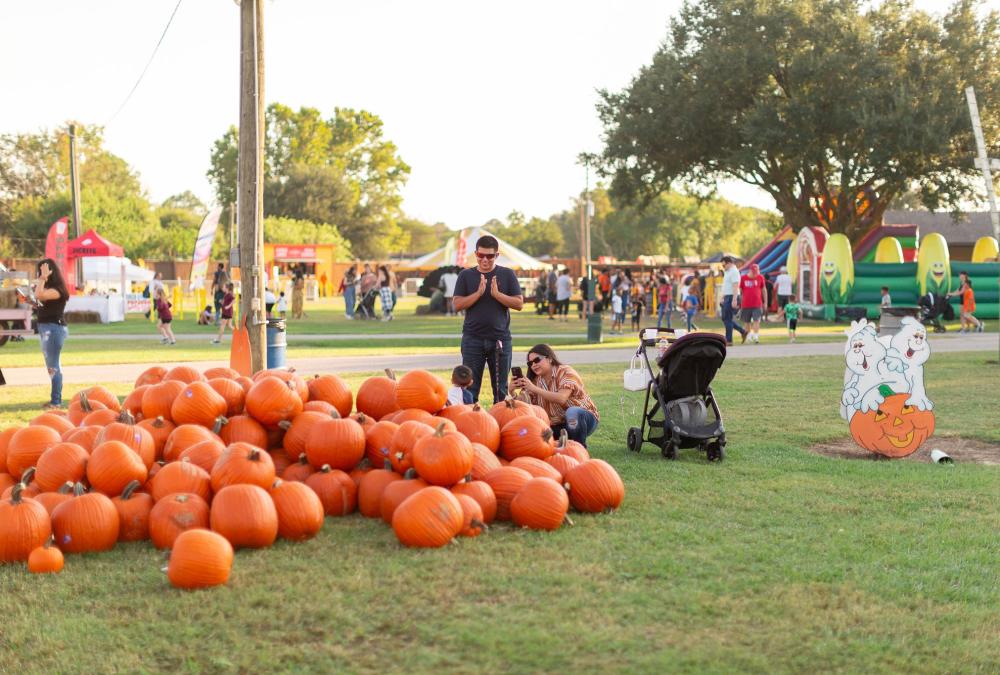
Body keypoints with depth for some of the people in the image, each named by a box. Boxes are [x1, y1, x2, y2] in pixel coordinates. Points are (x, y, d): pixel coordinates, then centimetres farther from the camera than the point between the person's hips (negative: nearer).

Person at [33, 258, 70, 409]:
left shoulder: (57, 289, -16)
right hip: (47, 328, 10)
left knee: (53, 366, -8)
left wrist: (43, 278, -22)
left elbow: (39, 296, -30)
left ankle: (56, 401, -5)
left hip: (54, 328, -10)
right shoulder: (49, 287, 15)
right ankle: (56, 399, 21)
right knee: (52, 366, 15)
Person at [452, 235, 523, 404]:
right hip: (473, 339, 0)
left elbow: (519, 304, -1)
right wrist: (479, 292, -15)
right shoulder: (466, 275, 4)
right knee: (470, 388, 1)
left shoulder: (507, 274, 4)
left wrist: (497, 294, -15)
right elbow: (457, 305, -3)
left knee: (500, 389, 7)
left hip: (500, 339, 0)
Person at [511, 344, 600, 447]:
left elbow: (561, 399, -33)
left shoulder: (565, 372, -16)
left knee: (572, 412, -39)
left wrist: (534, 389, -38)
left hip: (584, 418, -6)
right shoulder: (536, 381, 2)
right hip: (558, 426, 6)